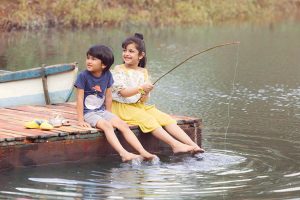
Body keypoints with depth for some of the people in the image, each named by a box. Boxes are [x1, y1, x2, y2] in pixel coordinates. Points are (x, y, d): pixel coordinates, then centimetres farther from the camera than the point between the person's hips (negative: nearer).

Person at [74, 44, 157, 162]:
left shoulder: (107, 75, 1)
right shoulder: (83, 76, -11)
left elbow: (108, 97, 10)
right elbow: (80, 98, -11)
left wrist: (109, 115, 10)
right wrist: (81, 120, -14)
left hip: (102, 111, 5)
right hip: (88, 113, -5)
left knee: (123, 125, -12)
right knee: (106, 125, -30)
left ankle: (143, 152, -19)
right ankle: (124, 154, -45)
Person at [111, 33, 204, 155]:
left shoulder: (143, 72, 11)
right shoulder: (119, 70, -3)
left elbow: (143, 100, 8)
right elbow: (123, 92, -16)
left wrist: (146, 93, -15)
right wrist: (141, 88, -26)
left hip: (139, 106, 5)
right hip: (122, 107, -5)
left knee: (166, 118, -13)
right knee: (148, 119, -29)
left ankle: (192, 145, -24)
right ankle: (175, 145, -38)